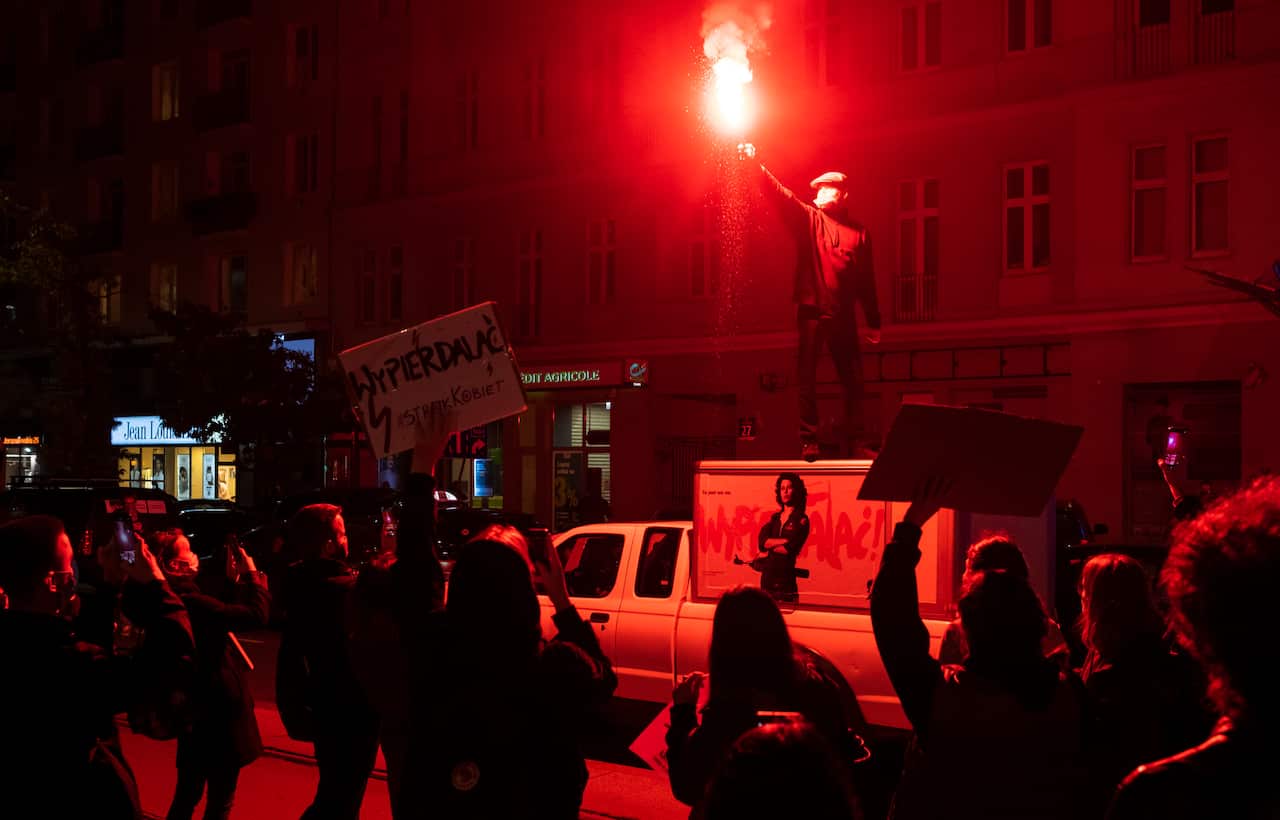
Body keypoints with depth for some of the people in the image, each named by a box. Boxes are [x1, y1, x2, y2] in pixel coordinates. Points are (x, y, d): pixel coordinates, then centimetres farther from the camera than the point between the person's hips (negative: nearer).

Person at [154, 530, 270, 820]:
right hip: (217, 708, -9)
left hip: (200, 708, 10)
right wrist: (252, 574, -13)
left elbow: (227, 614, 15)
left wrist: (233, 580, 7)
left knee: (189, 793, 20)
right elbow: (256, 614, -27)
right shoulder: (188, 602, -24)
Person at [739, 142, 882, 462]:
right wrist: (757, 166, -23)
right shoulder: (808, 218, 8)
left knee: (853, 380, 3)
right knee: (807, 377, -3)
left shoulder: (859, 232, 13)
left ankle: (858, 443, 9)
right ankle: (808, 441, 1)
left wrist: (873, 321, 13)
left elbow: (867, 280, 14)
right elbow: (781, 194, -7)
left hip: (843, 315, 2)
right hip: (812, 310, -2)